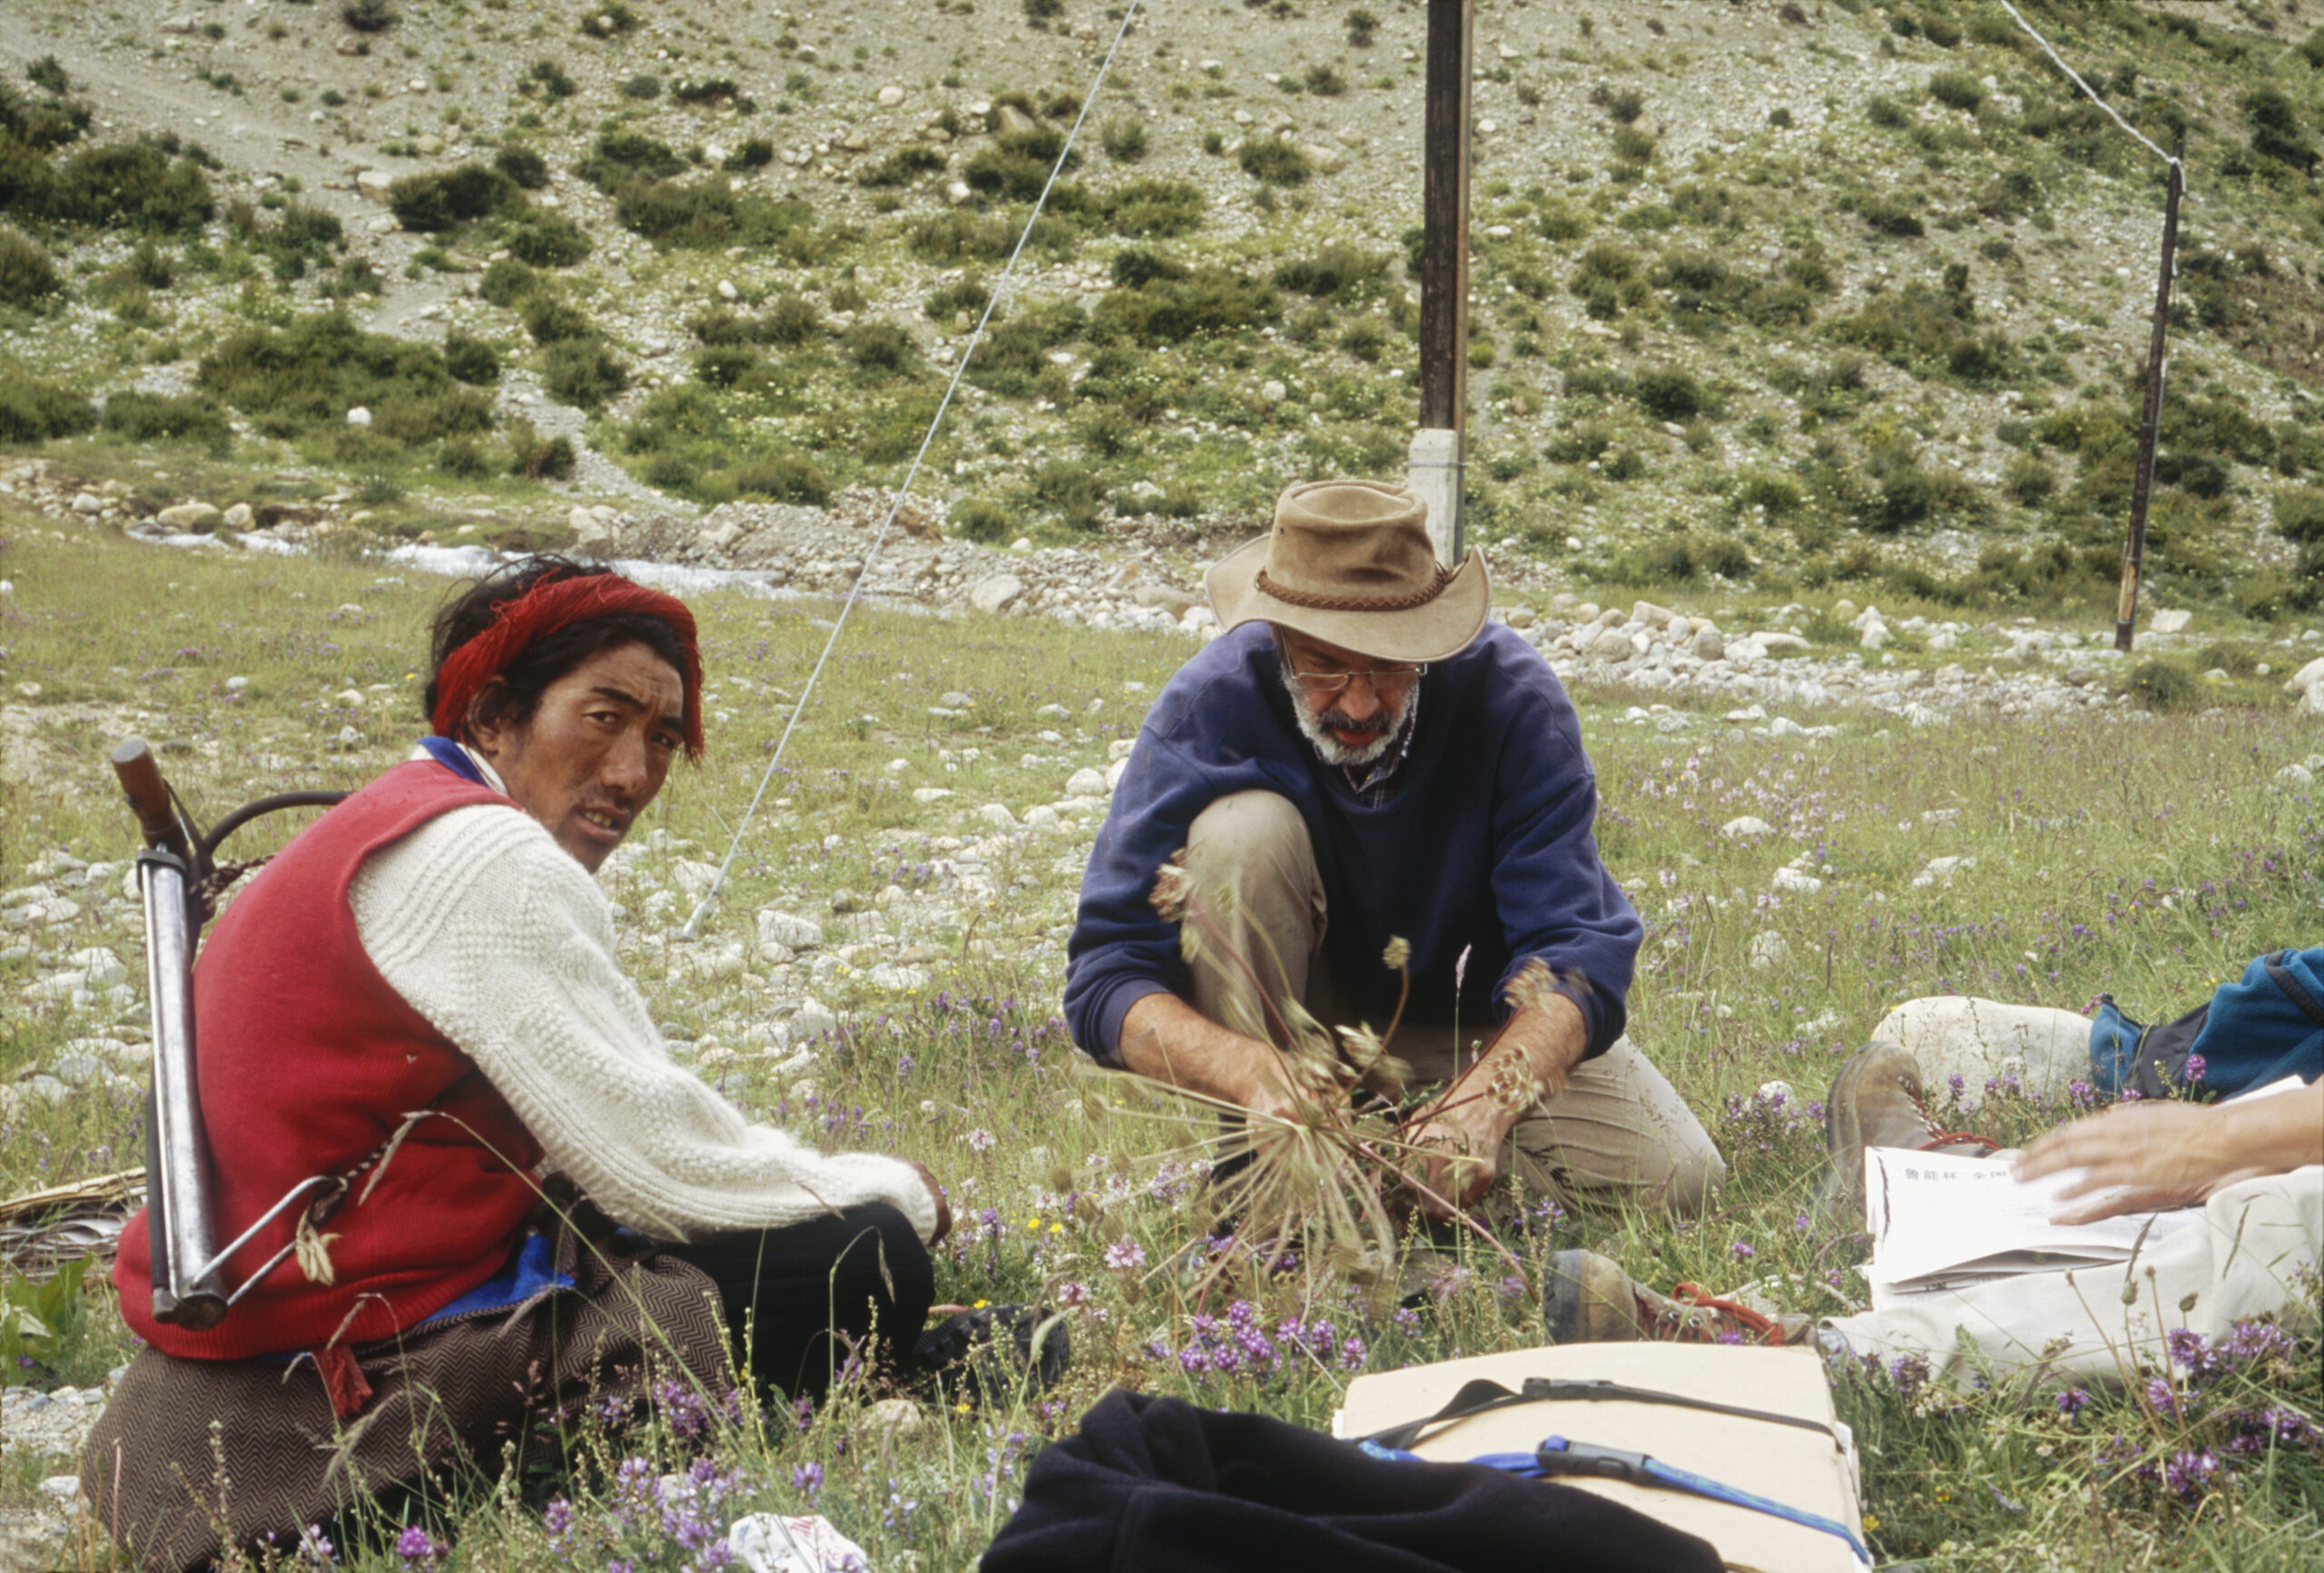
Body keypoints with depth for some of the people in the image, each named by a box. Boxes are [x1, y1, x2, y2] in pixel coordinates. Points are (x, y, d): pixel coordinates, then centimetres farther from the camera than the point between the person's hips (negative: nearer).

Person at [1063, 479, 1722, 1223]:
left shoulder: (1511, 694, -26)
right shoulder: (1207, 707, -27)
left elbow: (1575, 945, -30)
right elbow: (1106, 974, -31)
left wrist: (1486, 1100, -50)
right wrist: (1256, 1076, -50)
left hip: (1476, 1013, 1)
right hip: (1287, 997, -1)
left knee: (1675, 1181, -19)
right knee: (1245, 829, -32)